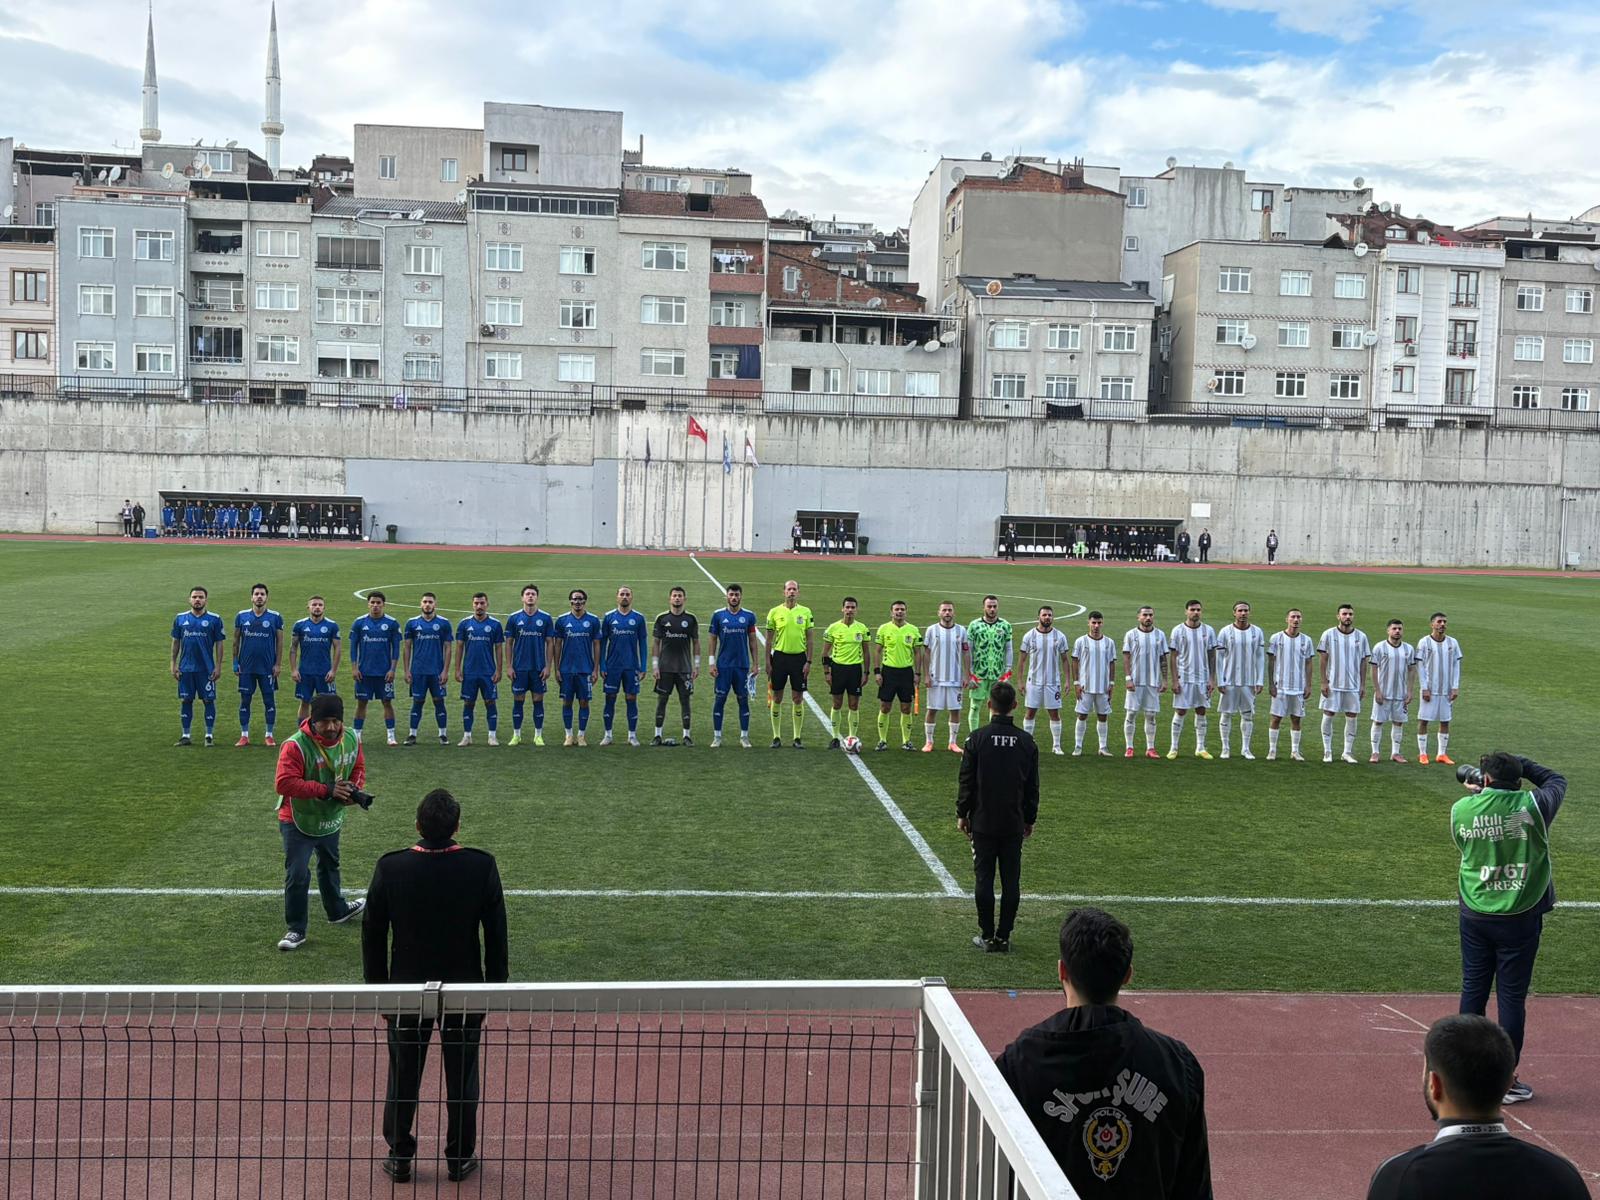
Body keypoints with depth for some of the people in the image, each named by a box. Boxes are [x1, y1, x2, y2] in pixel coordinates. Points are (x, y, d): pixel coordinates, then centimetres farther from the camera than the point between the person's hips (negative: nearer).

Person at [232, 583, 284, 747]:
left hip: (267, 667, -1)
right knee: (245, 700, 4)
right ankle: (244, 735, 12)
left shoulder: (275, 617, -1)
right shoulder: (242, 616, 4)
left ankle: (270, 735, 11)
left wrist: (278, 664, -4)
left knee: (269, 700, 3)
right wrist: (235, 662, 3)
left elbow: (279, 642, 2)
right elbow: (236, 640, 9)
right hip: (246, 667, 1)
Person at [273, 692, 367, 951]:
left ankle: (338, 910, 49)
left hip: (331, 819, 6)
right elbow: (284, 783, -34)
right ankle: (296, 930, 5)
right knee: (297, 875, -9)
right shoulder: (296, 745, -29)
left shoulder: (351, 740, -9)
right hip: (298, 822, -6)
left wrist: (355, 790, -17)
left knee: (330, 866, 28)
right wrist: (325, 790, -36)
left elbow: (358, 768, 6)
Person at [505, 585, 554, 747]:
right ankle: (516, 735, 14)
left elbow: (549, 643, 3)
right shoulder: (514, 618, 2)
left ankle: (538, 735, 13)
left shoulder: (546, 618, 1)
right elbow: (509, 643, 5)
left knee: (538, 700, 4)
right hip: (519, 667, 0)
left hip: (539, 667, 0)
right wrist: (509, 666, -1)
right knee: (518, 700, 4)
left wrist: (548, 666, -3)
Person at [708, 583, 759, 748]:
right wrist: (712, 663, -1)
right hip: (723, 666, -1)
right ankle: (717, 736, 9)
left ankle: (744, 736, 12)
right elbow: (713, 639, 5)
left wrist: (755, 664, 3)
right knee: (719, 699, 1)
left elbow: (752, 641, 7)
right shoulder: (718, 615, 2)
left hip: (742, 666, 1)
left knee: (743, 700, 5)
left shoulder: (749, 616, 3)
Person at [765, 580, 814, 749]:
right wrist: (768, 662, -2)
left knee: (798, 699, 3)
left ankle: (797, 738, 11)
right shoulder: (775, 612, 0)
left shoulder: (806, 612, 3)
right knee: (776, 698, 3)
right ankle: (776, 737, 12)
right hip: (779, 657, 0)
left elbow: (809, 639, 5)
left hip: (799, 657, 1)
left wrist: (808, 662, -2)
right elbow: (769, 639, 3)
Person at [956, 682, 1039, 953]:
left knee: (983, 879, 5)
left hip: (983, 822, -2)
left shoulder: (977, 738, -8)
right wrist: (1029, 819, 17)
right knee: (1011, 882, 7)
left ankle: (987, 937, 8)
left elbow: (966, 781, -5)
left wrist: (962, 814, 8)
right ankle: (1004, 937, 9)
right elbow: (1032, 786, 6)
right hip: (1014, 825, 2)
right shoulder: (1026, 741, 0)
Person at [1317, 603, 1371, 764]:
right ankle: (1327, 752, 8)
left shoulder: (1361, 637, 5)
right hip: (1332, 684, -2)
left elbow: (1363, 663, 8)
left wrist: (1363, 685, 4)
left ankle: (1348, 752, 13)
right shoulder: (1329, 634, -2)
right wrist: (1324, 682, -7)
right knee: (1328, 716, -1)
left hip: (1353, 685, 2)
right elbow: (1323, 660, -1)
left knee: (1352, 717, 4)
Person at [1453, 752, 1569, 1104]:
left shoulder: (1461, 809, -8)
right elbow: (1556, 781, 8)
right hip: (1519, 918, -2)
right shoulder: (1532, 806, -12)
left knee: (1472, 991, 12)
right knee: (1512, 996, 4)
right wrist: (1518, 763, 12)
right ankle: (1507, 1080, 11)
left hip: (1474, 916, 2)